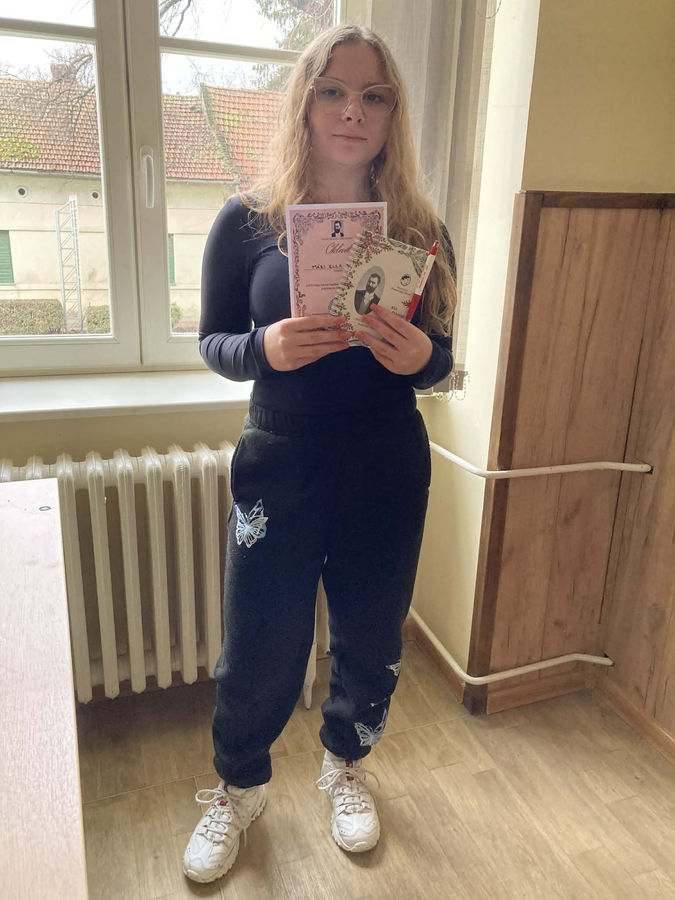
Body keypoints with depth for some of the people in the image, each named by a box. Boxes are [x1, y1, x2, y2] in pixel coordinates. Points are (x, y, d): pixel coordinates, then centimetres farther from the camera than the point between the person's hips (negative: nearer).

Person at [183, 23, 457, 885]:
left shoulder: (420, 230, -1)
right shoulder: (248, 221, -4)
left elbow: (440, 359, 4)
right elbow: (212, 342, 0)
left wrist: (418, 355, -19)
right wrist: (266, 346, -22)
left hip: (387, 472, 2)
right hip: (280, 468, -1)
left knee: (370, 638, 16)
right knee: (258, 648, 9)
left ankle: (345, 766, 48)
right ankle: (239, 789, 41)